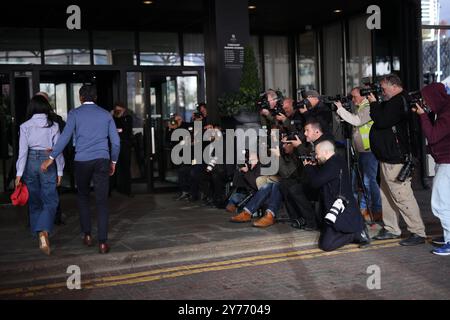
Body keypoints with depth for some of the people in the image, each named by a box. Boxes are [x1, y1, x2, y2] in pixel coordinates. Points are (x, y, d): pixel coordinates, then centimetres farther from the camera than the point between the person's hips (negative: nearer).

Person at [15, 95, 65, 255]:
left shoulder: (25, 126, -1)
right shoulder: (53, 125, -3)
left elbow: (23, 151, -5)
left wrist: (19, 173, -4)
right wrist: (60, 171, 3)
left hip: (30, 162, 2)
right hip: (48, 162, -2)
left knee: (34, 200, 16)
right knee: (50, 200, -1)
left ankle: (39, 235, 26)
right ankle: (44, 232, -23)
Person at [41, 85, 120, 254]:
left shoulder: (75, 113, 3)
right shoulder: (105, 114, 10)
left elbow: (65, 137, -8)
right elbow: (116, 141, 9)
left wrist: (51, 158, -5)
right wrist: (113, 161, 20)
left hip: (82, 161, -1)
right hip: (102, 160, 1)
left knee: (83, 197, 20)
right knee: (102, 202, 1)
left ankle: (87, 235, 19)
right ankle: (102, 242, -2)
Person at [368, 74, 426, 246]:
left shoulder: (398, 101, -17)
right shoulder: (395, 101, 17)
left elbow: (382, 121, -21)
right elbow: (380, 117, 20)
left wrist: (374, 103, -9)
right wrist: (374, 104, 8)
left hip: (395, 159, -11)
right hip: (388, 158, 11)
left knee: (402, 196, -9)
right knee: (387, 194, 16)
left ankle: (418, 233, -3)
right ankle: (391, 229, 25)